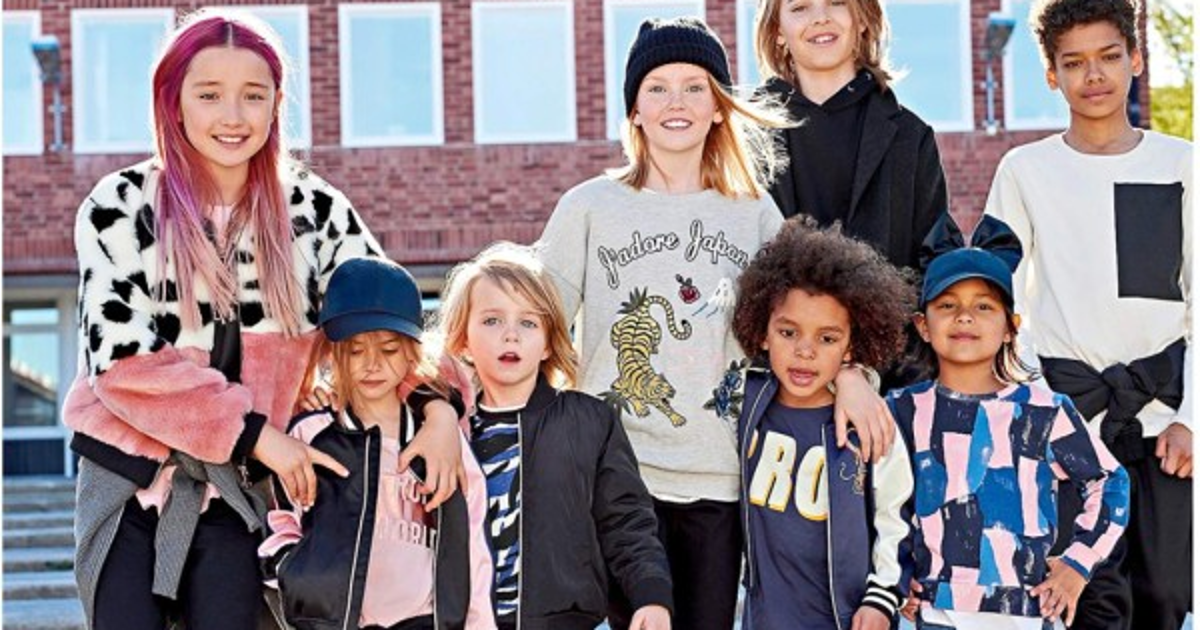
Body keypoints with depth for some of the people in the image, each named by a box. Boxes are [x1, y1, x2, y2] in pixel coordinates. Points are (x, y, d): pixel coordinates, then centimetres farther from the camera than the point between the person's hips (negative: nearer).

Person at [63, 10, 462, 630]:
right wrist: (254, 432, -16)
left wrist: (441, 405, -13)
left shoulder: (314, 209, 2)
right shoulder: (120, 207, -4)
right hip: (126, 479, -1)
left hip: (236, 488, 1)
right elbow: (124, 362, -11)